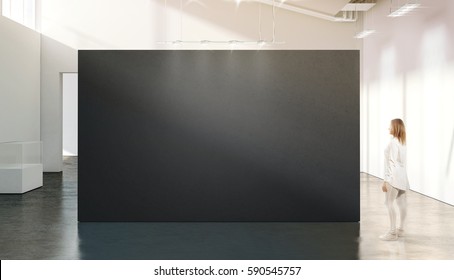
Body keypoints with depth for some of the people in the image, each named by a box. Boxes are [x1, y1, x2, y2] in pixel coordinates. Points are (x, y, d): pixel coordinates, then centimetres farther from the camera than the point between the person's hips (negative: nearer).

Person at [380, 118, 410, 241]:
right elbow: (402, 161, 14)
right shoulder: (403, 142, 11)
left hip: (394, 177, -9)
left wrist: (386, 180, -17)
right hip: (402, 176, 9)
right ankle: (400, 229, 22)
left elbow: (392, 162, -19)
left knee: (389, 203, -7)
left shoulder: (393, 142, -16)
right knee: (401, 204, 13)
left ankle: (392, 233, -7)